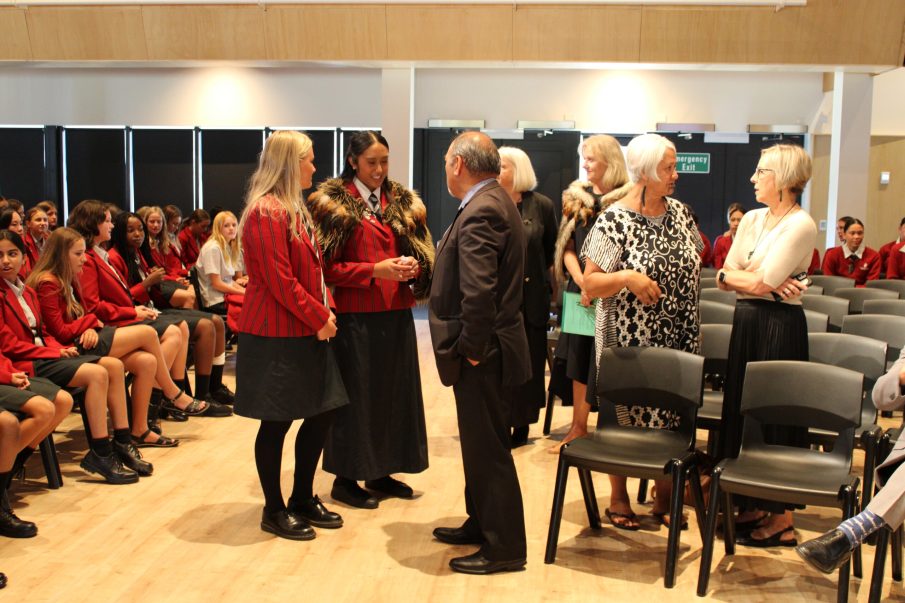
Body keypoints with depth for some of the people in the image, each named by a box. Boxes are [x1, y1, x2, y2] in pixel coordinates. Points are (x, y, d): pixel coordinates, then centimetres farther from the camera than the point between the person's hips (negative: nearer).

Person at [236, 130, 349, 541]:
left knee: (321, 413, 11)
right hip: (276, 335, -10)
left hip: (306, 331, 10)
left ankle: (303, 498, 26)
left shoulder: (293, 209, 17)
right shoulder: (267, 212, -15)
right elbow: (280, 280, -20)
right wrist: (320, 318, -14)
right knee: (276, 422, 1)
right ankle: (274, 511, 15)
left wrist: (324, 313, 5)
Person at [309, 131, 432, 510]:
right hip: (355, 315, -5)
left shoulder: (402, 203, 12)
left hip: (397, 313, 5)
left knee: (394, 390, 8)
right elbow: (327, 267, -8)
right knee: (356, 393, 0)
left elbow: (421, 253, 17)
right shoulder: (334, 204, -3)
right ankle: (346, 477, 12)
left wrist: (412, 268, -6)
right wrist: (374, 271, -18)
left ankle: (380, 472, 21)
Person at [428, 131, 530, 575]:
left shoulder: (480, 212, -21)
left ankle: (504, 548, 11)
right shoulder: (494, 202, 12)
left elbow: (478, 290, -28)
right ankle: (481, 523, 36)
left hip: (481, 354, -10)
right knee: (480, 443, 21)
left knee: (488, 449, 0)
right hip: (484, 347, 10)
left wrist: (471, 349, -20)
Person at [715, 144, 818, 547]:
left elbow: (760, 283, -18)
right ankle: (753, 506, 25)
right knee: (742, 411, 12)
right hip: (746, 323, 8)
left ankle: (780, 518, 12)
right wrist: (761, 282, -10)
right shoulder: (752, 220, 11)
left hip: (779, 326, -8)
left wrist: (734, 275, -1)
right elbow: (724, 278, 7)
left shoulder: (800, 225, -12)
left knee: (775, 416, -1)